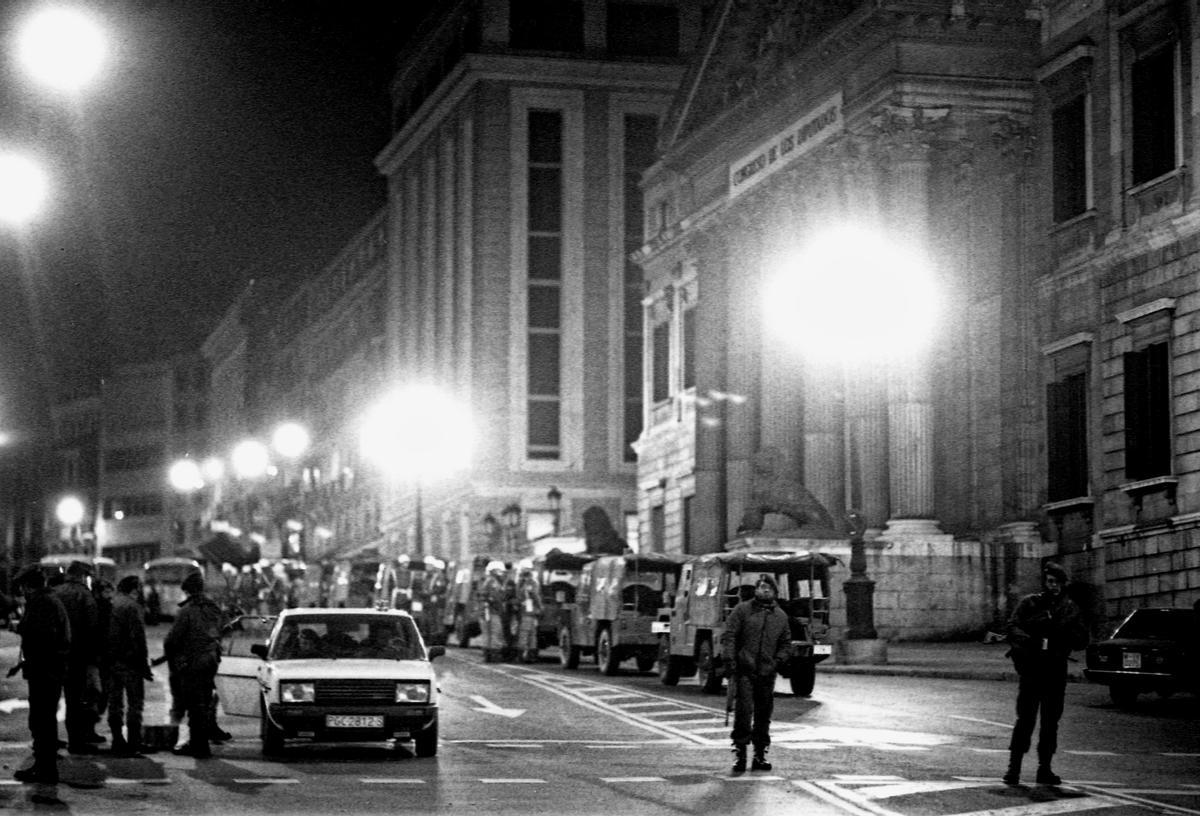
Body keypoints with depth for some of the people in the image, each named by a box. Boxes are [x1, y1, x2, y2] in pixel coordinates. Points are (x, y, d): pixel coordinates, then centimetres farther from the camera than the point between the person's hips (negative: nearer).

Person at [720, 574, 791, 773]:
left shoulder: (781, 616, 15)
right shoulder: (742, 610, 4)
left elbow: (786, 644, 21)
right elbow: (728, 636, -1)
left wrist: (778, 660, 3)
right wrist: (728, 660, -12)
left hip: (767, 674, 4)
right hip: (744, 670, -4)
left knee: (764, 715, 6)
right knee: (743, 711, -12)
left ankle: (760, 755, 14)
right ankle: (739, 752, -4)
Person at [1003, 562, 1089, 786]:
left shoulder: (1070, 608, 11)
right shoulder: (1029, 603, 3)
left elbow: (1082, 639, 8)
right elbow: (1012, 629, -6)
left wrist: (1063, 633, -13)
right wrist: (1030, 641, -26)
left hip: (1056, 671, 3)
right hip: (1031, 668, -3)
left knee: (1051, 721, 7)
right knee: (1026, 719, -8)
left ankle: (1045, 769, 14)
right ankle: (1014, 767, -4)